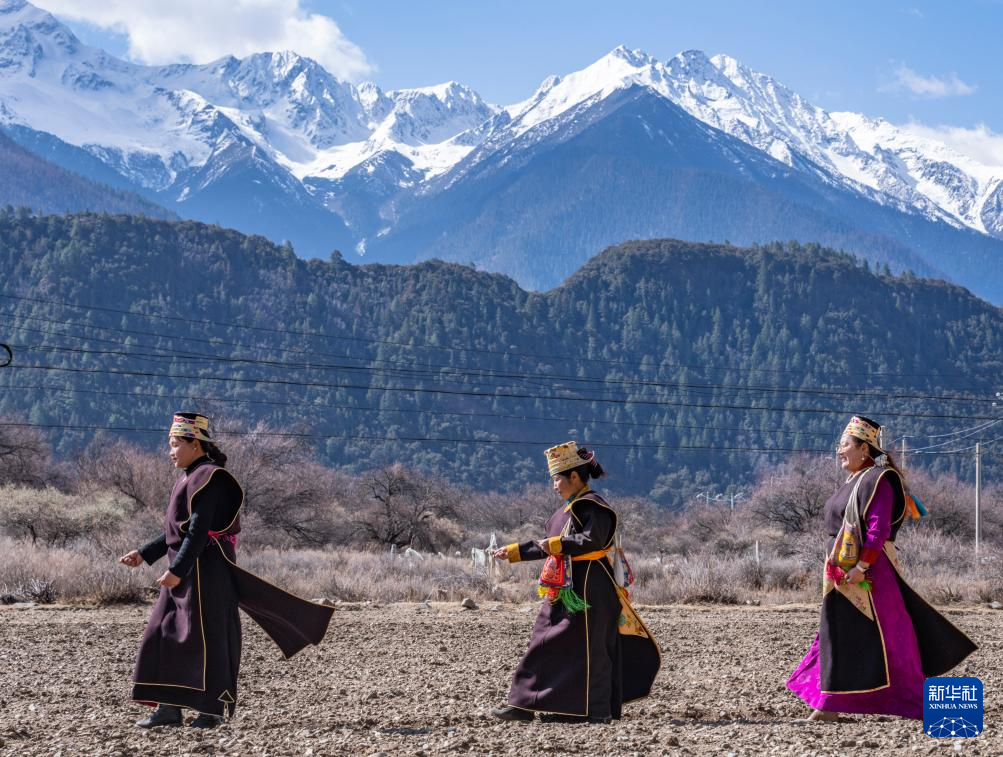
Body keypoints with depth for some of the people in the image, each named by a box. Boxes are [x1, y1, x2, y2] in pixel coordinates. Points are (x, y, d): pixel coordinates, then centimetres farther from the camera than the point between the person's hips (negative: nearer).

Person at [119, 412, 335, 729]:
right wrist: (143, 554, 19)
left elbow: (199, 531, -21)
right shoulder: (191, 478, 17)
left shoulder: (208, 478, -14)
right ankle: (169, 708, 11)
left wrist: (177, 570, -25)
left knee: (207, 637, -3)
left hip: (203, 570, -10)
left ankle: (215, 708, 4)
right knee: (165, 635, 8)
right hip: (185, 572, 10)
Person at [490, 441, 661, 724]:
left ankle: (595, 711, 0)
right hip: (565, 590, 10)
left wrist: (557, 544, -24)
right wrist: (515, 552, 24)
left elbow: (592, 540, -27)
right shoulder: (570, 508, 18)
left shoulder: (593, 507, -11)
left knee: (587, 648, -6)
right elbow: (549, 546, 25)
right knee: (546, 643, 8)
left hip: (587, 589, -10)